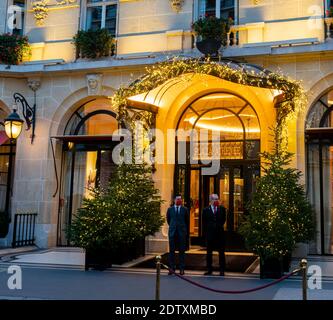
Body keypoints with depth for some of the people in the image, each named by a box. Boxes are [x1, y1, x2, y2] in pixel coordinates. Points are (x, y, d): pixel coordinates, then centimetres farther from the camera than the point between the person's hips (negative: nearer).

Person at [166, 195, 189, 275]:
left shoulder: (185, 209, 5)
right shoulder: (170, 209, 8)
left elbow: (187, 221, 12)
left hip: (182, 232, -1)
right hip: (172, 232, 1)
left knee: (182, 251, 1)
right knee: (171, 250, 0)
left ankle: (182, 269, 6)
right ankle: (172, 268, 6)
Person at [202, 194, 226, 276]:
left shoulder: (222, 208, 5)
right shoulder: (206, 210, 4)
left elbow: (223, 219, 8)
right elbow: (204, 223, 6)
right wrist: (205, 233, 3)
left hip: (220, 233, 0)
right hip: (209, 234, 1)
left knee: (221, 252, 1)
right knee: (209, 253, 7)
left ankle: (222, 270, 6)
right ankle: (209, 269, 16)